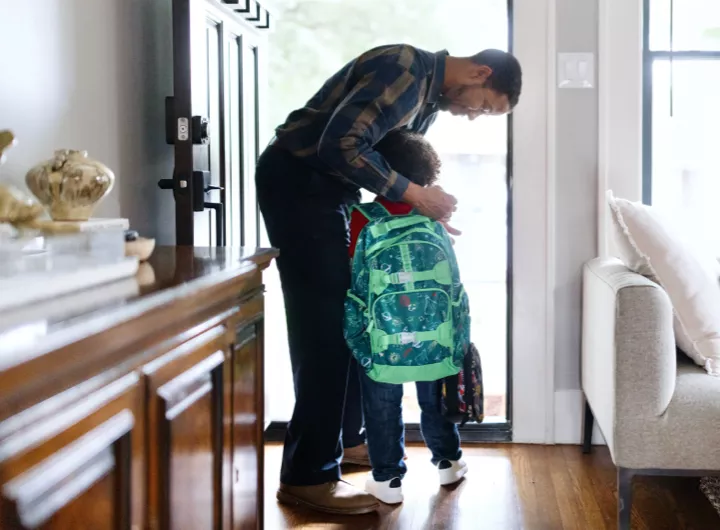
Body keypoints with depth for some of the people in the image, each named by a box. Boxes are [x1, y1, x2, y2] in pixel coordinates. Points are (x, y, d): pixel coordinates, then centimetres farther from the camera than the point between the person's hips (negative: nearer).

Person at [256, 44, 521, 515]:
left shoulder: (431, 95, 13)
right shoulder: (405, 70, -19)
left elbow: (396, 162, 19)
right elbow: (340, 145, -28)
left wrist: (427, 213, 3)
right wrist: (413, 192, -21)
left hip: (326, 189, 11)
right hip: (297, 182, -10)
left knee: (347, 316, 15)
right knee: (323, 322, -12)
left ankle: (341, 439, 28)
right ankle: (307, 476, -8)